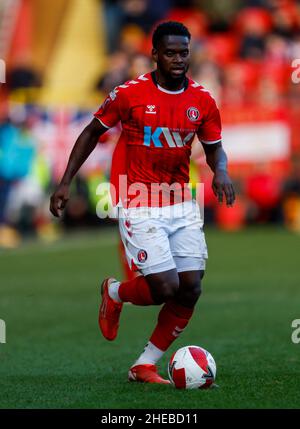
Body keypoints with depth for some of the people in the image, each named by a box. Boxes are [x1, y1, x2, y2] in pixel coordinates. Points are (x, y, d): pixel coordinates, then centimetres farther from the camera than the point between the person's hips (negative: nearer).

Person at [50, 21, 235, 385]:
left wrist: (221, 171, -12)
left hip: (182, 205, 5)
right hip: (138, 206, -5)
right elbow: (93, 132, 4)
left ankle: (145, 365, 13)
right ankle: (114, 293, 20)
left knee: (190, 289, -3)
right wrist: (65, 182, 2)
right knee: (165, 287, -15)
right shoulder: (130, 94, -10)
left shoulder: (202, 101, 0)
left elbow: (214, 148, 12)